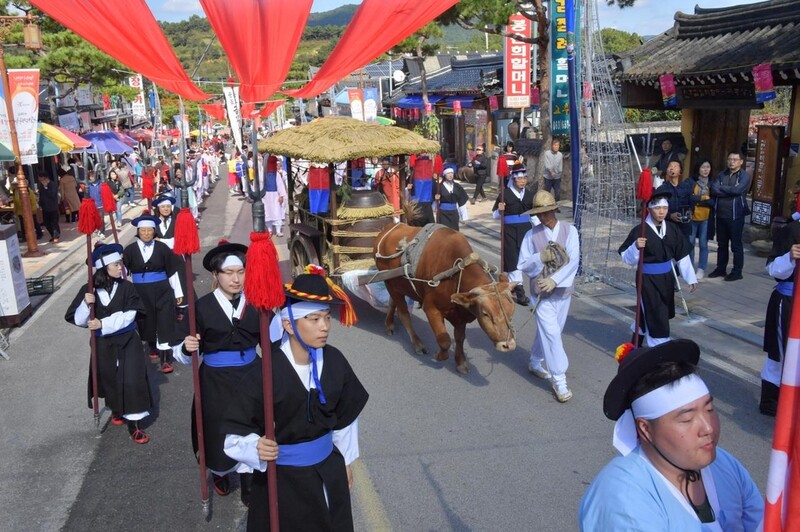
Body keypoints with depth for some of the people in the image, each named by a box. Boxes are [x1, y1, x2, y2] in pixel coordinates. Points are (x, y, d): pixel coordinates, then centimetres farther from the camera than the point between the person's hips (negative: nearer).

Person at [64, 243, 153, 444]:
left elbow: (128, 315, -16)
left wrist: (103, 324, -23)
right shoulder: (88, 290, -7)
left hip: (127, 342, -1)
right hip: (103, 344, 1)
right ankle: (116, 409, 45)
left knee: (131, 381, -6)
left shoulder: (125, 287, -10)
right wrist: (86, 304, -26)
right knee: (110, 379, 16)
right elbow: (77, 320, -8)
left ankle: (133, 425, 4)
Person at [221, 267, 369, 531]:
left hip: (328, 470, 4)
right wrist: (257, 448, -40)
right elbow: (237, 431, -21)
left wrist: (346, 460, 13)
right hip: (281, 477, -4)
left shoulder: (334, 361, -11)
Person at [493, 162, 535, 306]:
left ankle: (511, 283, 32)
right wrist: (500, 210, -21)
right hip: (510, 231, -5)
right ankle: (519, 291, -5)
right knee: (513, 259, -6)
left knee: (522, 258, 12)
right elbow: (495, 215, -1)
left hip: (526, 230, 5)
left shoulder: (529, 194, 8)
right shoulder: (505, 194, -4)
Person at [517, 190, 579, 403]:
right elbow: (522, 265, -3)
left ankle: (535, 362, 40)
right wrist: (540, 257, -21)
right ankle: (559, 380, 0)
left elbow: (573, 261, -13)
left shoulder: (570, 230, -4)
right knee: (552, 333, -8)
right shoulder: (531, 235, -5)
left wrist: (554, 279, -23)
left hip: (563, 289, 2)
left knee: (549, 330, 16)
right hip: (542, 291, -2)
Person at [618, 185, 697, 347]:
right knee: (656, 317, -4)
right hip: (648, 279, -6)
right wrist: (636, 247, -33)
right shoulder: (640, 231, -16)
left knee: (657, 314, 21)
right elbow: (627, 259, -14)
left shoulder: (672, 229, 1)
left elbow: (682, 255, 7)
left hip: (666, 276, 6)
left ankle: (637, 339, 45)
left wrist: (691, 278, 6)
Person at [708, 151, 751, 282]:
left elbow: (737, 190, -20)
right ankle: (721, 269, 23)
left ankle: (737, 271, 9)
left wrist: (721, 187, -7)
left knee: (736, 245, 1)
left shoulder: (745, 175, -3)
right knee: (721, 244, 13)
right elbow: (713, 190, -5)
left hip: (736, 215, -5)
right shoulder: (721, 175, 10)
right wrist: (730, 191, -13)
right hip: (720, 215, 5)